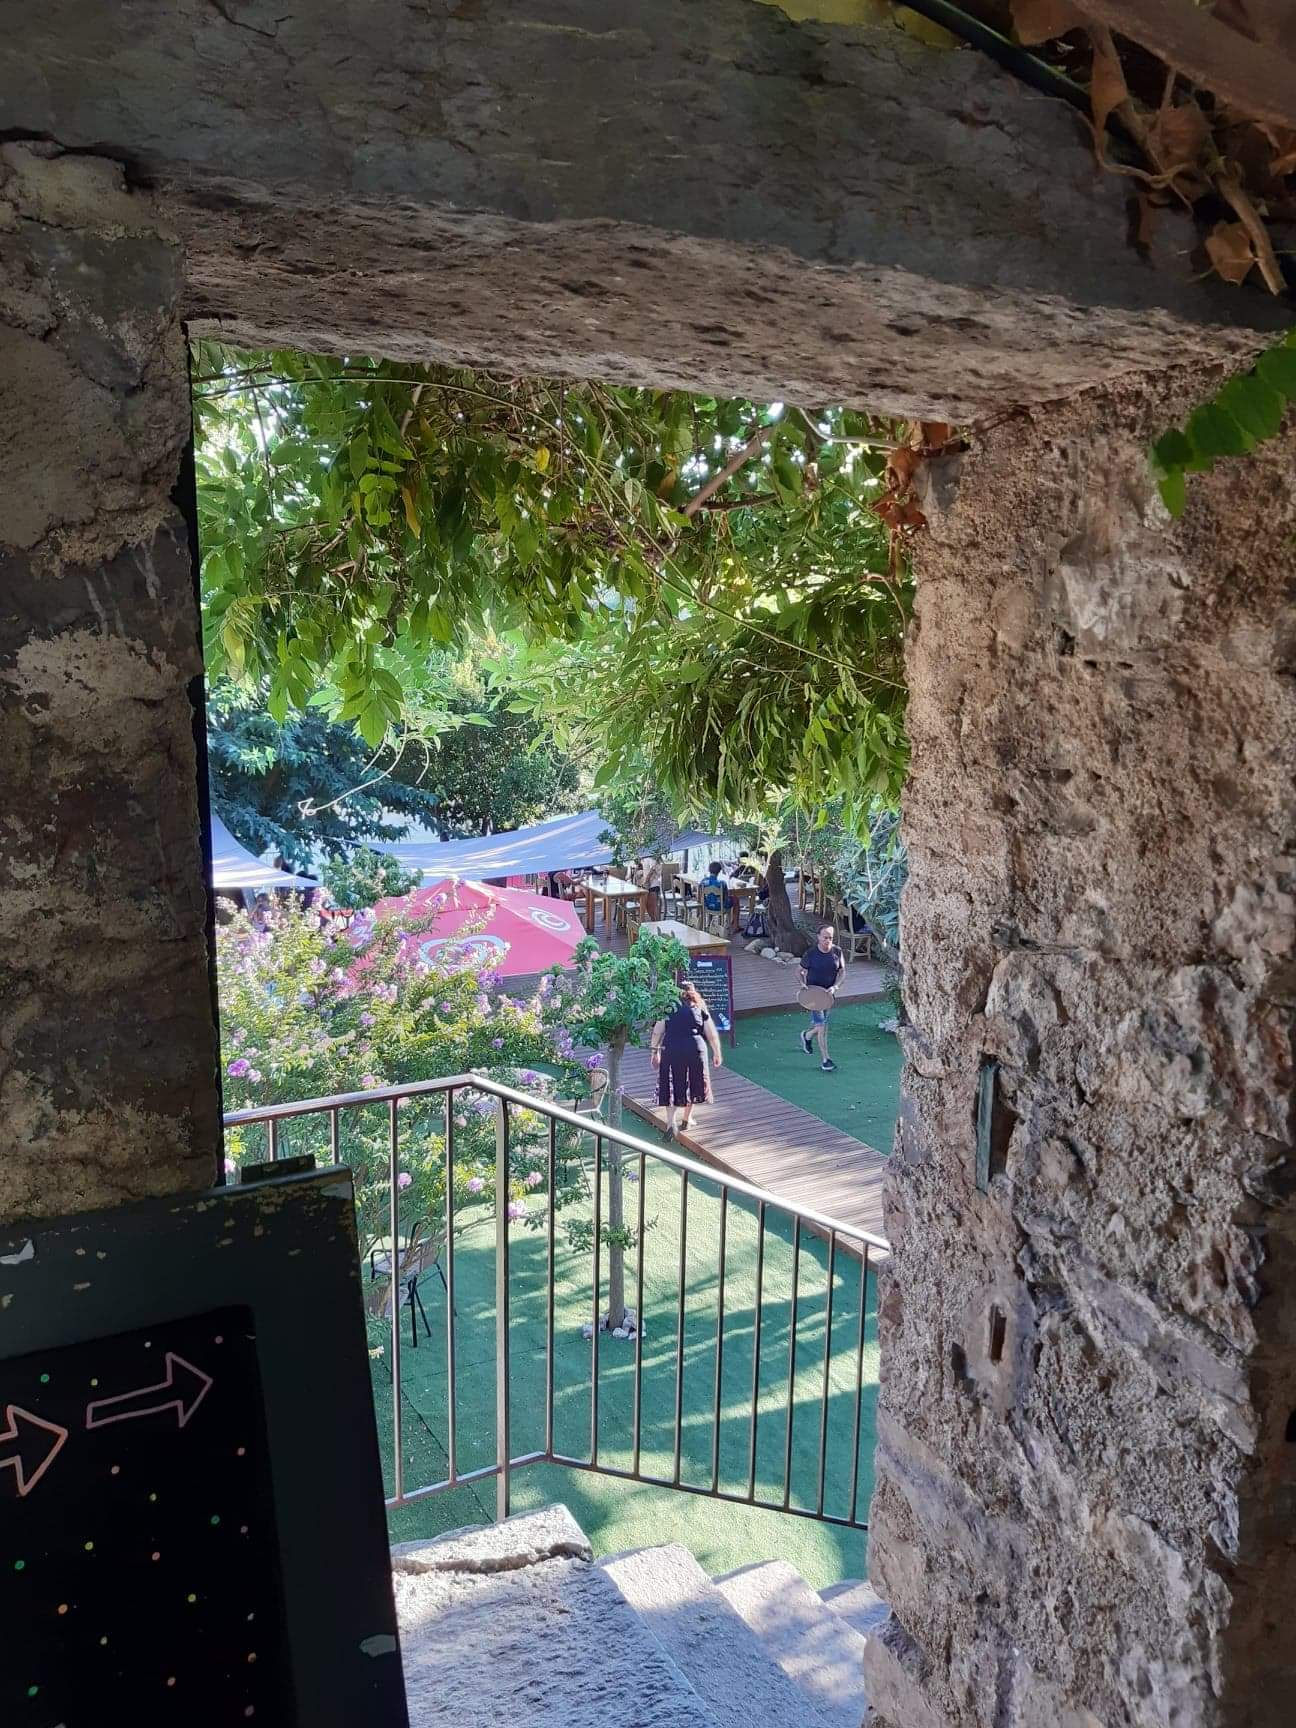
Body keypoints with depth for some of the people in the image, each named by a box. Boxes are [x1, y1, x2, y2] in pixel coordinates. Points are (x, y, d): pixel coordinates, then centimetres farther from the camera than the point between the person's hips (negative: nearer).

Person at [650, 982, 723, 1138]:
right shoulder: (700, 1008, 9)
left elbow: (657, 1032, 2)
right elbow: (711, 1033, 8)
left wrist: (654, 1052, 7)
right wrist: (717, 1053, 16)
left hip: (671, 1049, -1)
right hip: (695, 1048, 1)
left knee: (671, 1085, 4)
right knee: (692, 1083, 19)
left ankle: (670, 1123, -9)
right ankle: (686, 1119, 31)